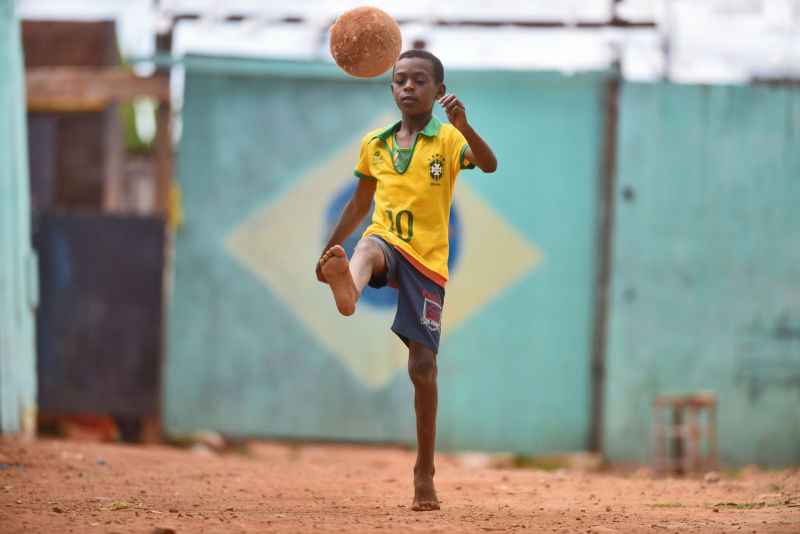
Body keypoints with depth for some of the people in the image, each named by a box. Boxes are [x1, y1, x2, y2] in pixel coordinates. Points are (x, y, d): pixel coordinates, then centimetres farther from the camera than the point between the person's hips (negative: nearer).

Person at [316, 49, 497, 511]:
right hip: (388, 246, 2)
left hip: (427, 260, -2)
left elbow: (489, 165, -22)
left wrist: (464, 126, -39)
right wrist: (328, 251, 19)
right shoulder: (374, 144, 11)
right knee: (368, 249, -38)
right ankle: (349, 292, -76)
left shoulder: (448, 140, -1)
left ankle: (425, 473, 9)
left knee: (423, 366, -3)